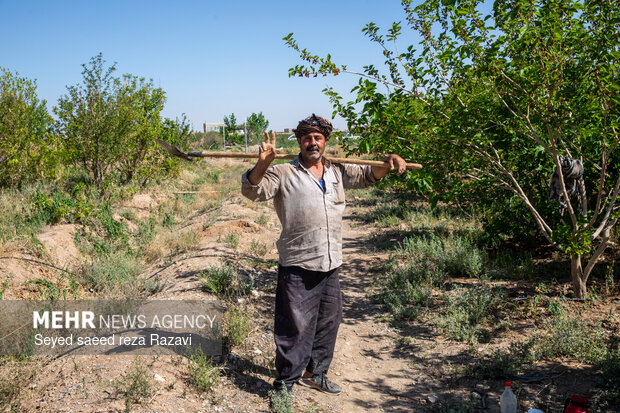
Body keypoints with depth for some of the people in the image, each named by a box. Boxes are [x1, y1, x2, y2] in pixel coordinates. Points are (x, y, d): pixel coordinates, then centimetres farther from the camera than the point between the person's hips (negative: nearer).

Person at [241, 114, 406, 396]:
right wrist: (262, 164, -27)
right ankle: (285, 382, 15)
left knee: (328, 322, 17)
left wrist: (388, 163, 4)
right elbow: (252, 190, -9)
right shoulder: (284, 173, -2)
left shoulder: (337, 172, 13)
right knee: (295, 327, -2)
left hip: (330, 266, 6)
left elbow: (367, 175, 23)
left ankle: (315, 373, 36)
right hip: (298, 267, -6)